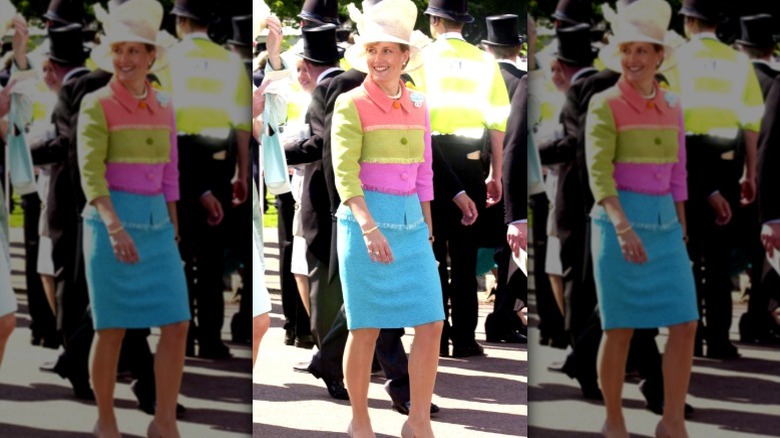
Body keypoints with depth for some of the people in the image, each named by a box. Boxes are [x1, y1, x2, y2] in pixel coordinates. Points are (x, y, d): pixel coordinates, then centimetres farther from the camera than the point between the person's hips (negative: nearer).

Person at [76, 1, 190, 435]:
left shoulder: (164, 106, 11)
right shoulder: (96, 105, -5)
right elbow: (90, 171, -16)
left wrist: (174, 232, 15)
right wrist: (114, 225, -29)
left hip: (156, 222, 5)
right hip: (110, 221, -5)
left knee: (177, 323, -3)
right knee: (114, 327, -1)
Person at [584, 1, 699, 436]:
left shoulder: (671, 106, 11)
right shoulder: (604, 105, -7)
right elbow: (598, 171, -17)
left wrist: (682, 235, 16)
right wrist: (622, 226, -31)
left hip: (663, 223, 5)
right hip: (618, 222, -5)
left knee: (686, 324, -3)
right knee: (622, 328, -2)